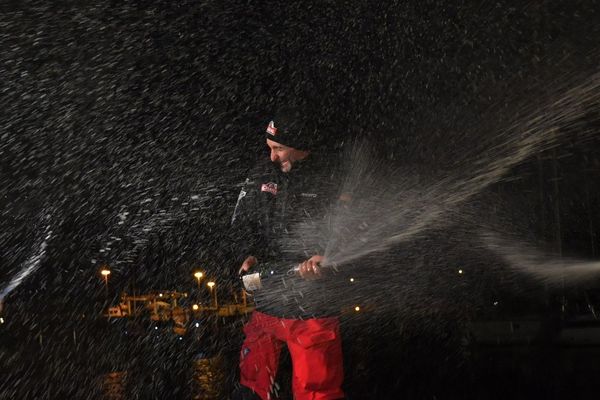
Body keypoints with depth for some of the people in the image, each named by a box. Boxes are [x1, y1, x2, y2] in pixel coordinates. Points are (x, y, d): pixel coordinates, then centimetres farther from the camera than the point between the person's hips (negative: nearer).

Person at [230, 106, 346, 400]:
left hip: (313, 311, -5)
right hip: (266, 305, 5)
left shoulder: (333, 180, -8)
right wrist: (249, 255, 0)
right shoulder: (261, 177, 6)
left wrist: (325, 259, -22)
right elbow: (241, 224, 17)